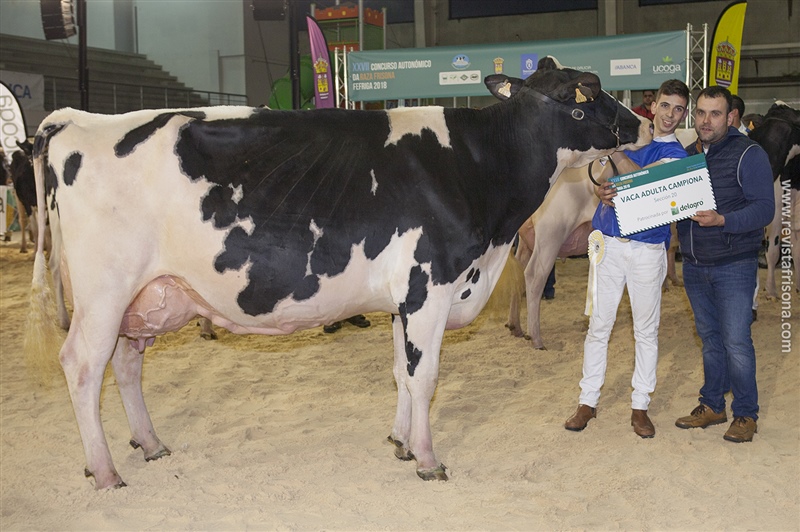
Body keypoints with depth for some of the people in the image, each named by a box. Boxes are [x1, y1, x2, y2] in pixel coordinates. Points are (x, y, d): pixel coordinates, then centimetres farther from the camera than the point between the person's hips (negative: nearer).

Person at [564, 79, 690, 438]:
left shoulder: (674, 154, 0)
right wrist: (604, 193, -13)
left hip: (647, 250, -2)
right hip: (608, 243, 2)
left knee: (646, 330, 5)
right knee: (598, 325, 4)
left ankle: (640, 407, 15)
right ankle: (588, 401, 13)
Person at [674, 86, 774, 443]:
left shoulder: (749, 154, -9)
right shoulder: (686, 155, 10)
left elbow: (764, 209, -15)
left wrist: (721, 220, -30)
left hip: (734, 265, -6)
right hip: (694, 265, 6)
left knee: (736, 341, -5)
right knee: (709, 337, 14)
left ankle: (745, 414, 9)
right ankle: (712, 405, 25)